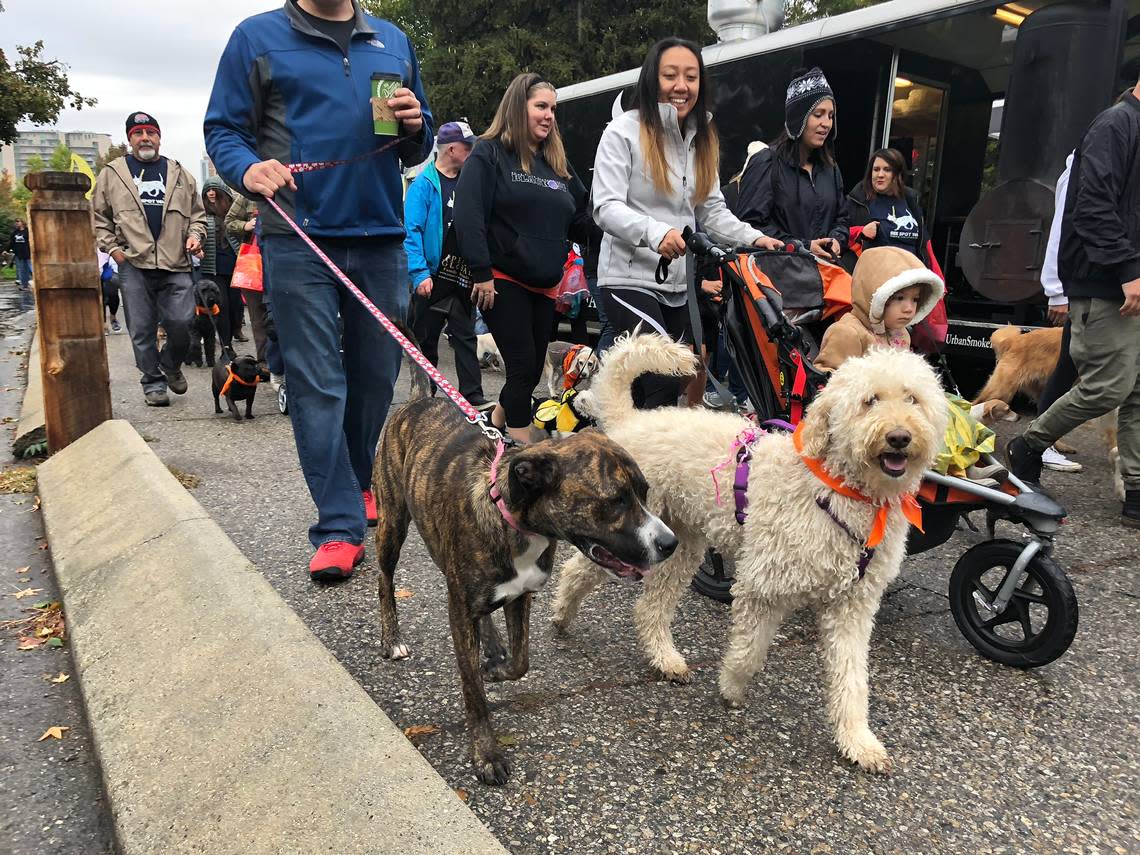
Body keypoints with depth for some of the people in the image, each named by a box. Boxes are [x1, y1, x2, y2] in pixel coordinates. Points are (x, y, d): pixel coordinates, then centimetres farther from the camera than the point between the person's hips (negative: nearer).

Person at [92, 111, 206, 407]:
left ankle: (171, 366, 25)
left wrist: (195, 235, 3)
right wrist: (112, 247, 1)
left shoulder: (180, 174, 13)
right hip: (134, 265, -1)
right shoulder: (112, 174, 8)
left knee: (181, 323, -4)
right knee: (142, 331, 2)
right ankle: (153, 383, 14)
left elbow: (197, 214, 21)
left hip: (176, 264, 1)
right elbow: (98, 217, 12)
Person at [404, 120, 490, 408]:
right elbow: (412, 231, -14)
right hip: (432, 278, -5)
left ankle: (472, 395, 7)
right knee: (426, 340, 7)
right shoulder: (424, 184, -8)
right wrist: (420, 273, -23)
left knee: (465, 336, 5)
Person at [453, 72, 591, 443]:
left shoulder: (557, 163, 17)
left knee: (532, 370, 11)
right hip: (503, 282, -7)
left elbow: (580, 223, 18)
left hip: (543, 286, 7)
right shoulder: (489, 154, -3)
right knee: (523, 367, -9)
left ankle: (493, 434, 31)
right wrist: (482, 273, -19)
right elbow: (467, 214, -13)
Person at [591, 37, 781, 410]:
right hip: (631, 278, -6)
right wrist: (656, 232, -33)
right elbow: (606, 207, -15)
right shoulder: (624, 131, -5)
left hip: (680, 282, 7)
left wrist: (753, 238, 0)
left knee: (643, 386, 12)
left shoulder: (703, 139, 16)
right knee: (665, 383, -20)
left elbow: (712, 209, 17)